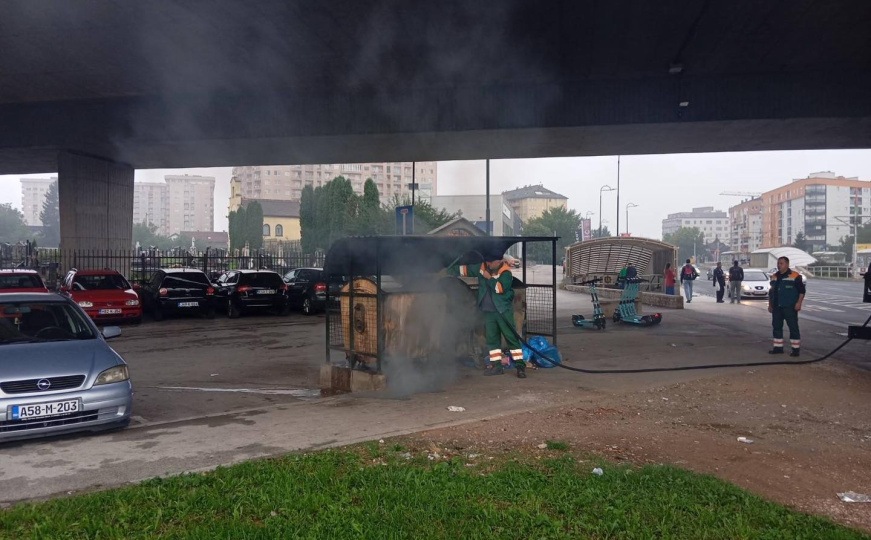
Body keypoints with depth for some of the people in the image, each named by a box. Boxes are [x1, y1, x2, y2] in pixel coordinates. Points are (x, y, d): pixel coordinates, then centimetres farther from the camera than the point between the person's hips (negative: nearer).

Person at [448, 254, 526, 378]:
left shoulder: (506, 273, -11)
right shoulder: (482, 268, 6)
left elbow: (500, 288, -25)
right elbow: (466, 269, 17)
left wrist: (489, 278, -15)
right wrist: (451, 270, 14)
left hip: (503, 311, -6)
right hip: (488, 312, 6)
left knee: (511, 337, -6)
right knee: (492, 339, 8)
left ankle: (520, 366, -5)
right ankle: (496, 366, 14)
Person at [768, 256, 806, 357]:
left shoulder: (795, 276, -6)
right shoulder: (774, 277, 14)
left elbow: (802, 290, -8)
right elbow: (771, 292, 21)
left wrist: (799, 303, -16)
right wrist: (770, 304, 17)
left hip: (790, 307, -7)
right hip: (776, 307, 7)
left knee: (793, 327, -3)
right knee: (776, 327, 9)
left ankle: (796, 348, 3)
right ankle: (778, 347, 18)